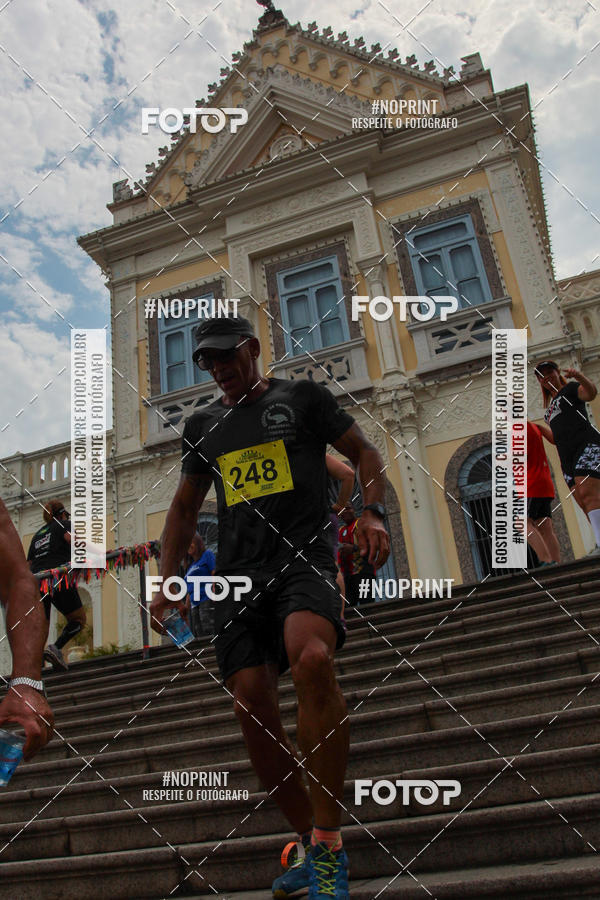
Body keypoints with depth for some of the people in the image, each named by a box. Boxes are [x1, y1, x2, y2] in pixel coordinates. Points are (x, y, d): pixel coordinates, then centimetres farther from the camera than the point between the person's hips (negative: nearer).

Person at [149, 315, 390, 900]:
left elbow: (364, 452, 13)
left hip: (304, 560, -4)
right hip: (237, 576, 5)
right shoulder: (202, 425, 20)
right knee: (251, 705, -5)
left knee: (311, 658, -32)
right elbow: (184, 506, 25)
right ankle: (310, 844, 15)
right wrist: (166, 582, 15)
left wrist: (372, 512, -6)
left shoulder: (303, 397, 10)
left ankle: (330, 840, -18)